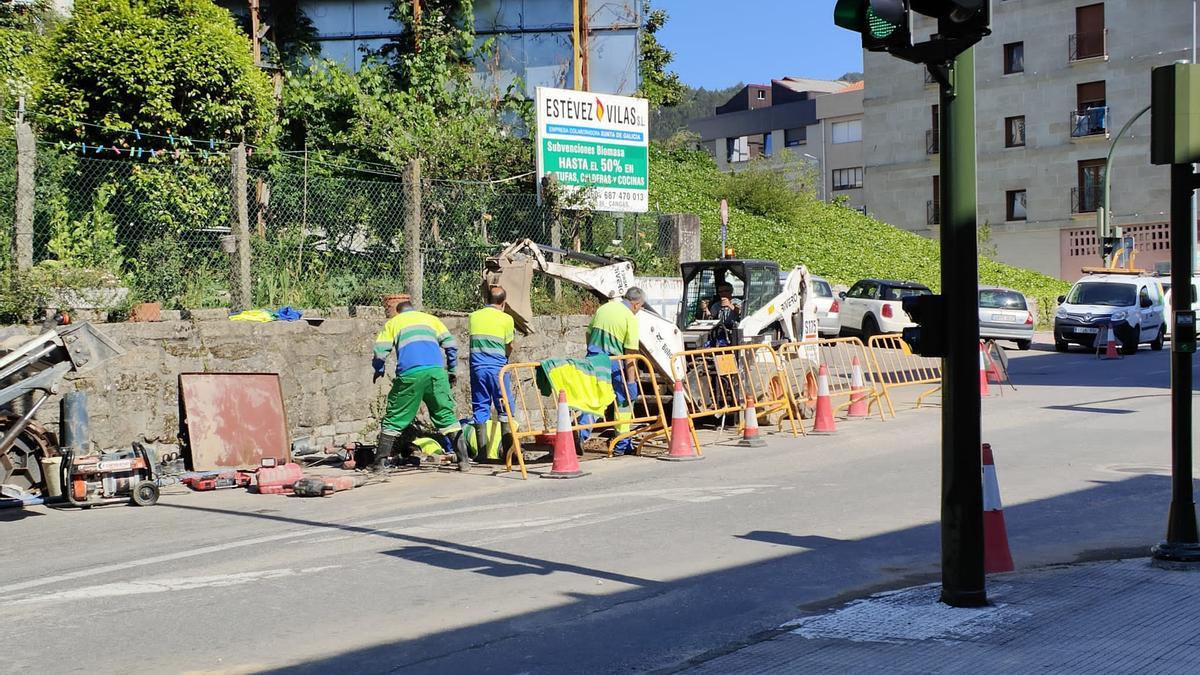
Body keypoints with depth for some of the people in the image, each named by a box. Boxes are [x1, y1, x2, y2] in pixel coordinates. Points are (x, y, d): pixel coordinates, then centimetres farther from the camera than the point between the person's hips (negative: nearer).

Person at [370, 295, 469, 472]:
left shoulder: (392, 323, 21)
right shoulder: (431, 318, 26)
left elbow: (379, 352, 10)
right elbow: (451, 345, 15)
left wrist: (379, 371, 28)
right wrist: (451, 370, 24)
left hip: (409, 375, -1)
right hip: (436, 371, 1)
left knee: (394, 419, 9)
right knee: (446, 416, 8)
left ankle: (380, 462, 7)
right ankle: (464, 459, 2)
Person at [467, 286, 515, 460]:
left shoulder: (473, 316, 7)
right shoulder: (506, 319, -2)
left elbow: (475, 340, 11)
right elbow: (509, 348, 4)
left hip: (477, 367, 3)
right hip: (497, 367, -3)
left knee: (480, 409, 6)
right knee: (504, 408, 5)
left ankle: (482, 451, 4)